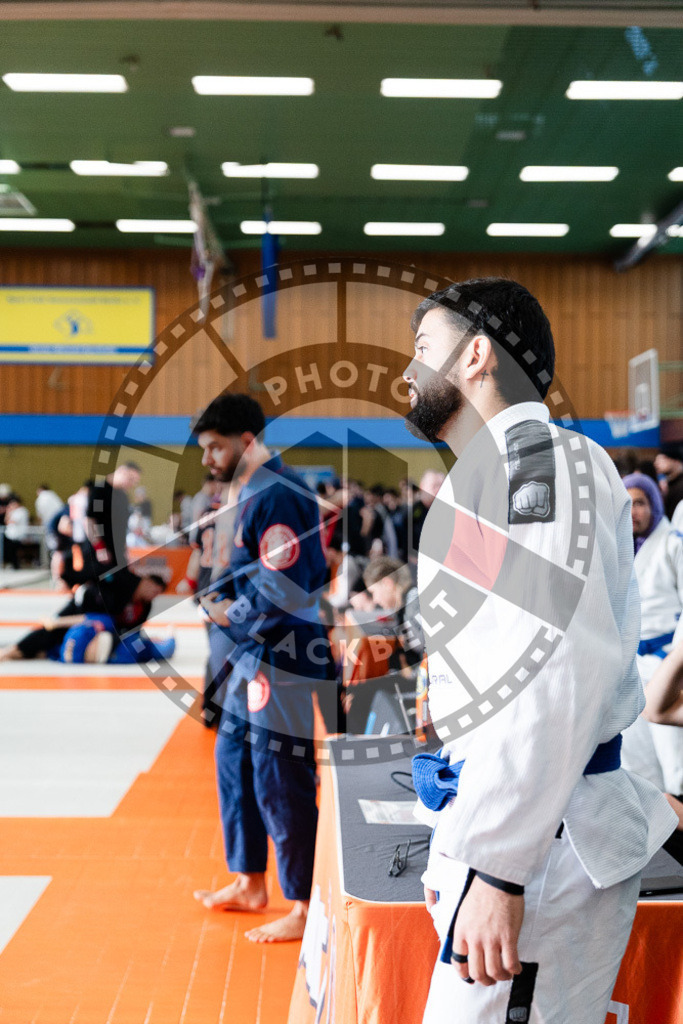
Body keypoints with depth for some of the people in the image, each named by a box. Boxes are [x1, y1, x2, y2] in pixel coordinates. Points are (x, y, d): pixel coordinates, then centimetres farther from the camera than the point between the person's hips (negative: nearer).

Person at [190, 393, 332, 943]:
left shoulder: (277, 496, -19)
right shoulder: (258, 492, 14)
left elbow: (285, 591, -24)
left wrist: (232, 613, -11)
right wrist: (225, 597, 9)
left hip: (285, 661, -11)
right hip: (257, 657, 11)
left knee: (281, 783, -4)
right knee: (235, 760, 19)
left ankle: (306, 909, 8)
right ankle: (250, 884, 33)